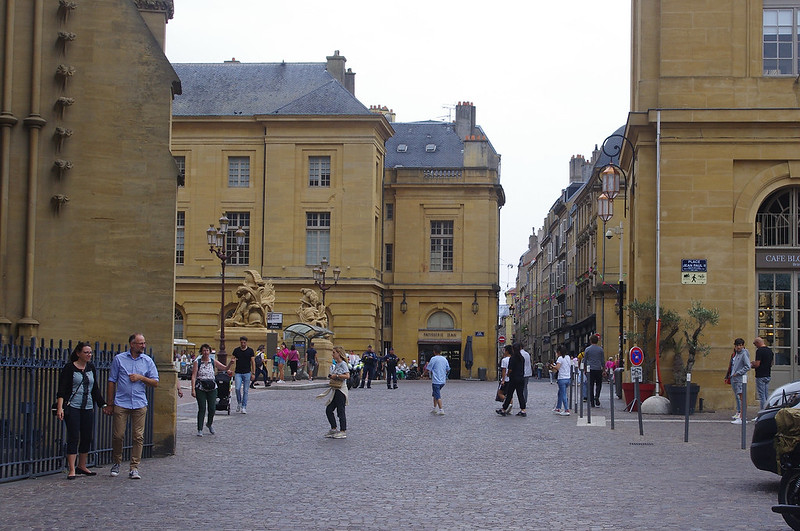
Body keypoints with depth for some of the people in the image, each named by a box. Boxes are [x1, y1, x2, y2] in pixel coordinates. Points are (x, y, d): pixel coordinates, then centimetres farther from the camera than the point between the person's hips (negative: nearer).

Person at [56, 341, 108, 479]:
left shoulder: (91, 368, 12)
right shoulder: (69, 368, -5)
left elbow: (95, 389, 19)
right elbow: (62, 389, -10)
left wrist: (103, 404, 15)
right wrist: (60, 408, -20)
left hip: (88, 408, 6)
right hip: (72, 407, -6)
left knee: (87, 437, 8)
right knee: (73, 437, -9)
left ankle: (82, 467, 22)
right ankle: (72, 470, -8)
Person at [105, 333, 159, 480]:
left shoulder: (147, 361, 8)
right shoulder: (119, 359, 5)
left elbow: (155, 383, 9)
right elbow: (112, 382, 8)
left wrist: (141, 377, -7)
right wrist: (110, 404, 5)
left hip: (139, 404, 1)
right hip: (121, 403, -1)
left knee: (138, 437, -2)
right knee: (118, 435, -2)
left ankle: (134, 468, 3)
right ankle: (116, 463, 18)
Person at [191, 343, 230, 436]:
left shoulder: (213, 361, 5)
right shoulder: (197, 362, -2)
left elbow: (225, 368, -1)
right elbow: (193, 376, -5)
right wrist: (193, 389, -14)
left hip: (212, 388, 2)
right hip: (200, 388, -2)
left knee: (212, 408, 2)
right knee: (202, 409, -6)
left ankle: (209, 424, 31)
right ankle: (200, 429, 3)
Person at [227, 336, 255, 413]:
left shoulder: (250, 351, 2)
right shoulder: (236, 350, 6)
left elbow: (253, 362, 3)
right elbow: (232, 360, 10)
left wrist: (253, 373, -3)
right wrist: (228, 369, -7)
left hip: (247, 373, -1)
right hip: (238, 373, 1)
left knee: (245, 391, 0)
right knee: (237, 388, -13)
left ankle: (244, 407, 6)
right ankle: (239, 403, 11)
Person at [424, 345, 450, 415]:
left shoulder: (433, 359, -11)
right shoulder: (444, 359, 7)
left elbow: (427, 370, -11)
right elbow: (448, 370, 14)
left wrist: (427, 365, 10)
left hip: (436, 381, -7)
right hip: (443, 380, 7)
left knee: (437, 396, -3)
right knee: (435, 394, 21)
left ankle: (441, 410, -6)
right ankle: (435, 408, 20)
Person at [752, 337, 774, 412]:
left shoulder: (759, 351, -16)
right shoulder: (770, 350, 11)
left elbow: (757, 364, -21)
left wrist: (752, 364, 1)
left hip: (760, 376, -8)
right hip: (768, 375, 8)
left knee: (762, 396, -5)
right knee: (767, 395, 13)